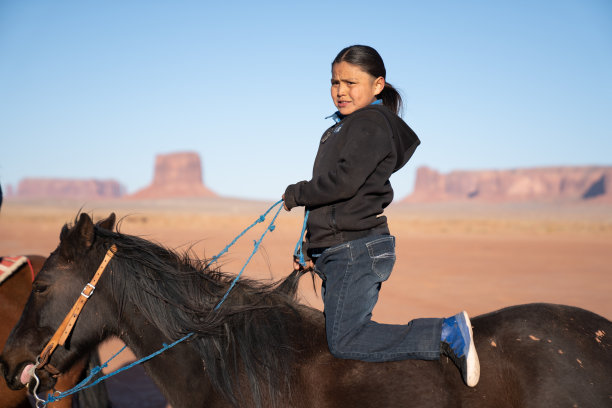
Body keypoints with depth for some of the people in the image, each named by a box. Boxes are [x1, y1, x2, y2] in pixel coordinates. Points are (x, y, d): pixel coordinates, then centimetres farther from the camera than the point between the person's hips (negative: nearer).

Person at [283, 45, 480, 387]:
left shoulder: (370, 123, -9)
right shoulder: (342, 128, 23)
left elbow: (343, 182, -22)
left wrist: (296, 194, -6)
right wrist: (311, 246, 19)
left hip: (358, 249, -10)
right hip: (338, 252, 10)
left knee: (344, 341, -17)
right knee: (341, 332, 10)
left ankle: (446, 334, -13)